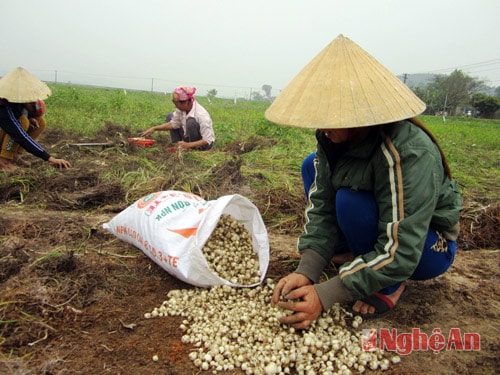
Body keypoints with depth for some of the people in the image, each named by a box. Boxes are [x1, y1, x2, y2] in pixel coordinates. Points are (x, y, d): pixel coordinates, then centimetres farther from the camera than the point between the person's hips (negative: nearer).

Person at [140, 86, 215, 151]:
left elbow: (207, 140, -31)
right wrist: (154, 128, -13)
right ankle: (177, 146, -6)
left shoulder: (201, 115, -31)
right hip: (189, 138, 7)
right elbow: (173, 124, -4)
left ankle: (193, 149, -14)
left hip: (204, 144, -7)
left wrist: (189, 145, -42)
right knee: (169, 117, 3)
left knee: (191, 122, -34)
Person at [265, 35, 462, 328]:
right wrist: (306, 271, -26)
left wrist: (325, 296, -36)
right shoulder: (333, 138, -15)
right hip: (380, 227, 6)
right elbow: (321, 206, -14)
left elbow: (400, 253, -34)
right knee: (314, 166, -3)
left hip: (428, 245, -6)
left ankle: (390, 285, -6)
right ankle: (350, 252, 3)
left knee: (351, 201, -33)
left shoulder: (409, 153, -35)